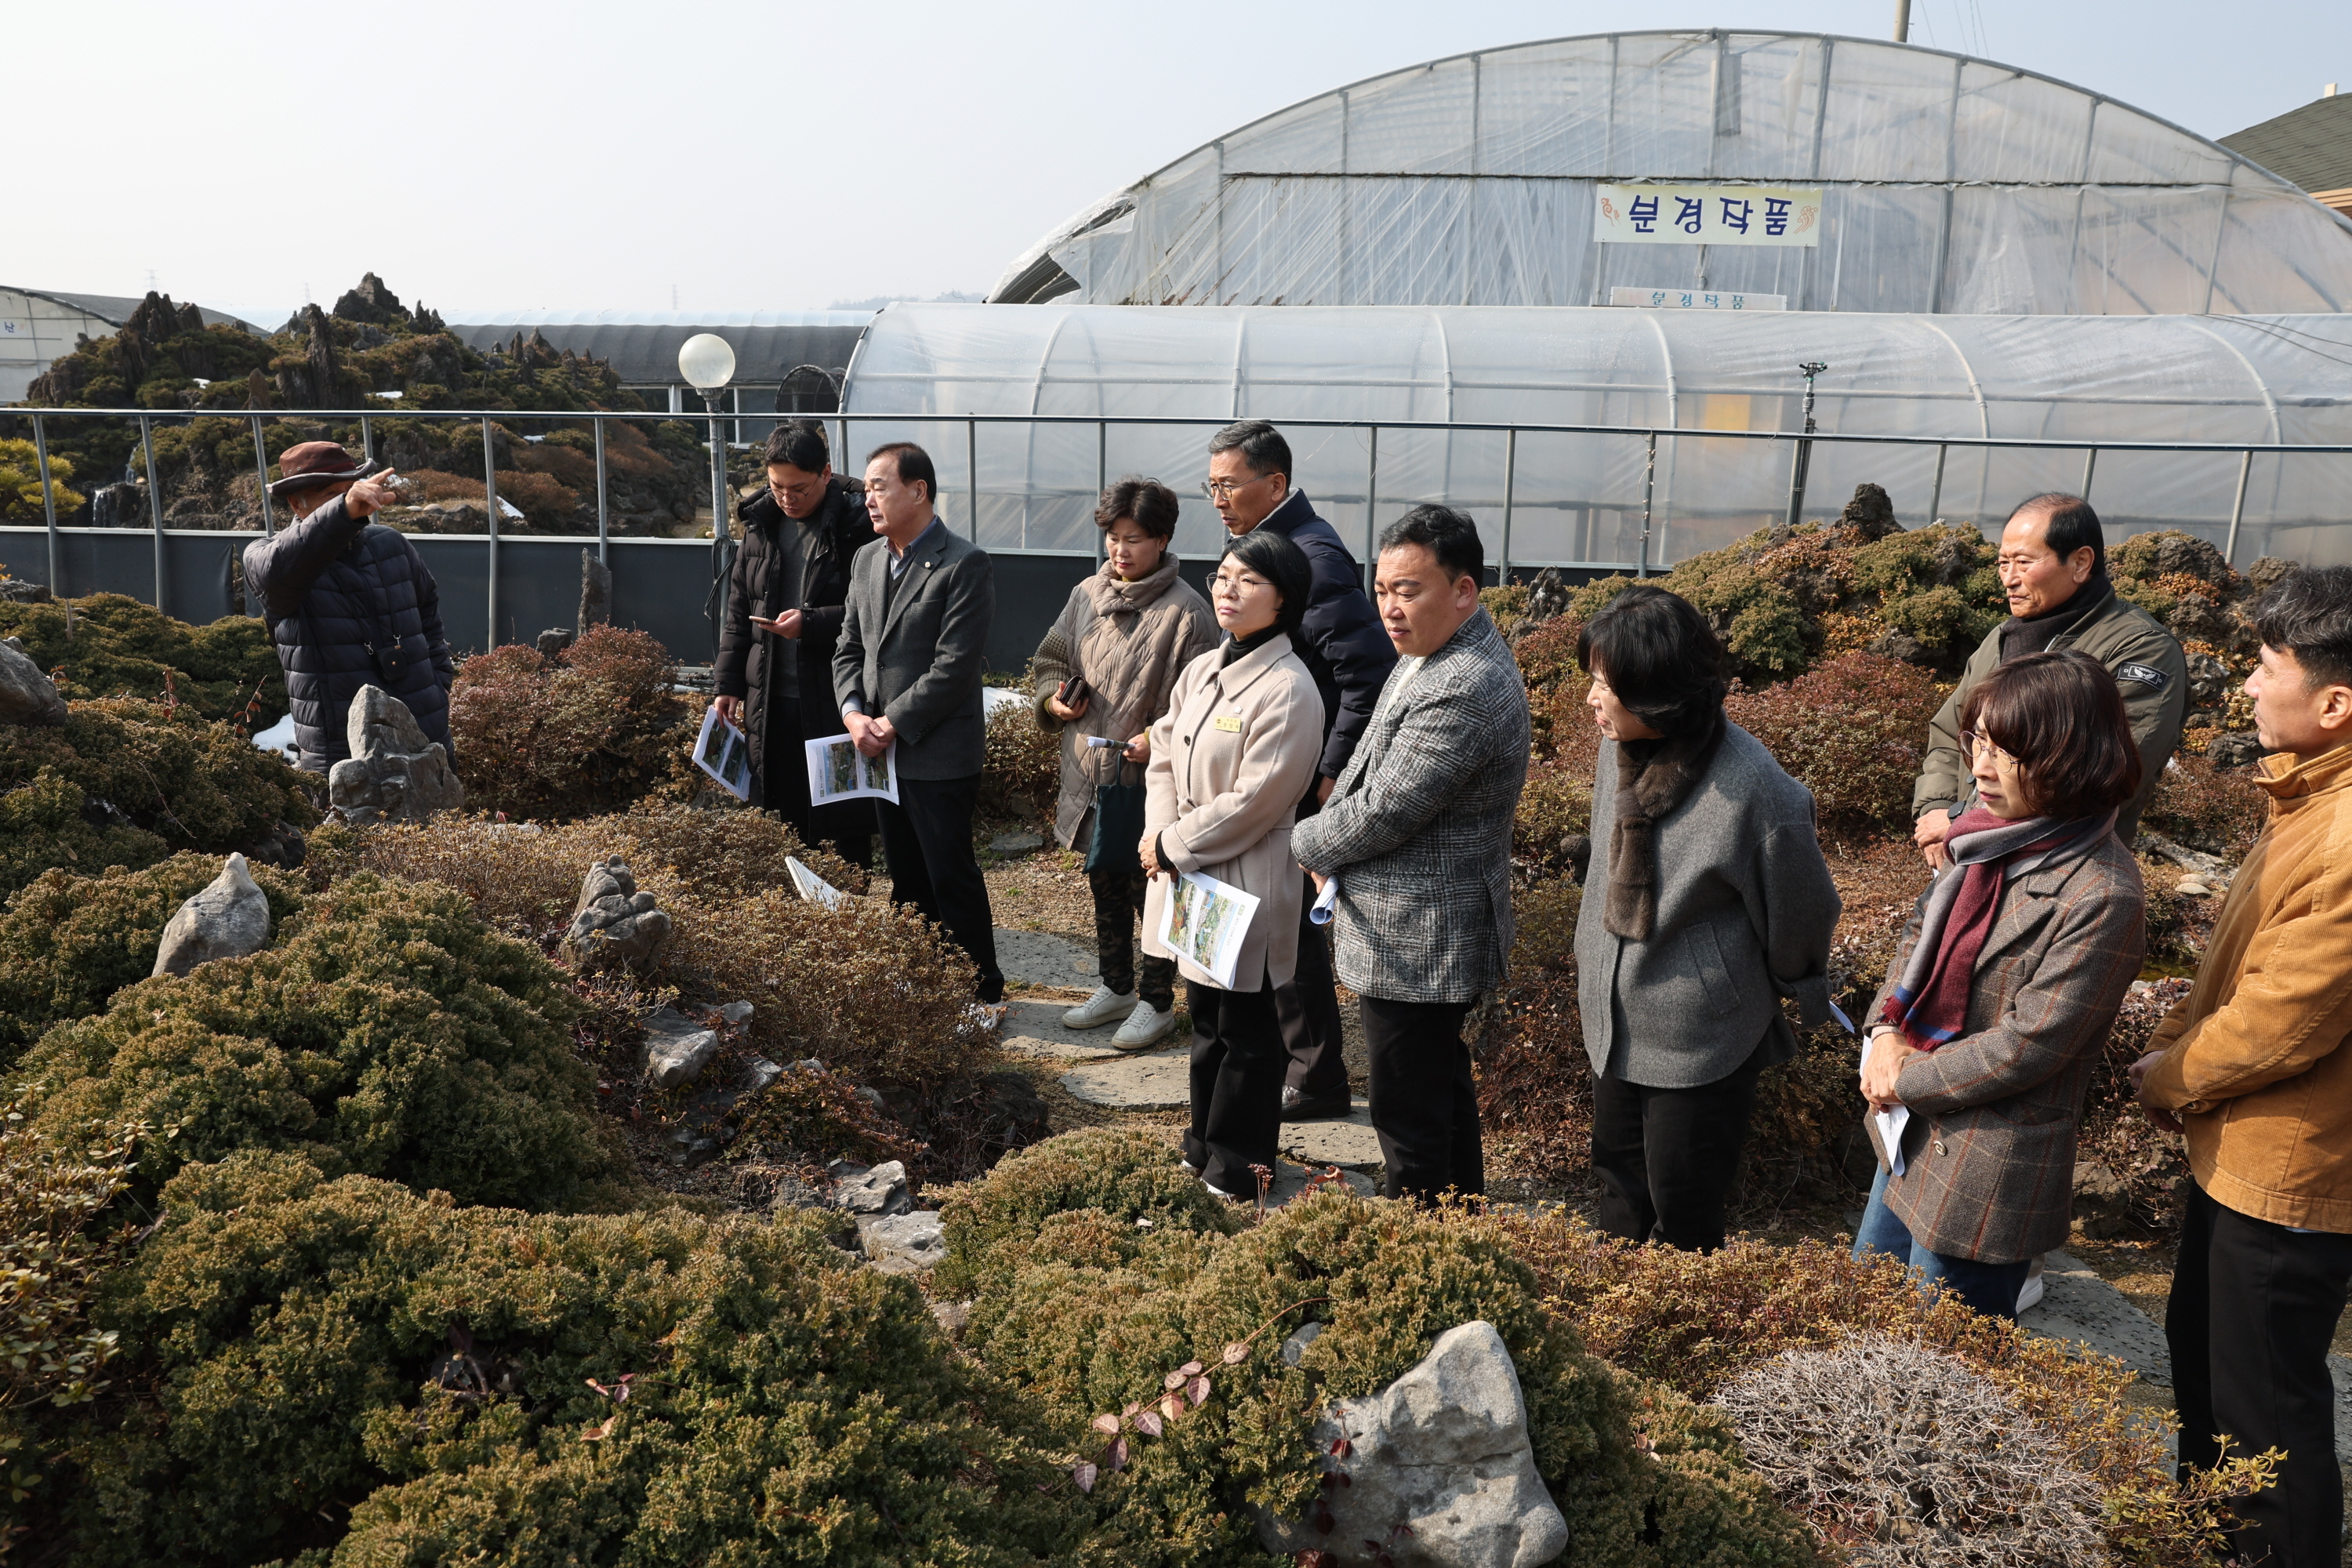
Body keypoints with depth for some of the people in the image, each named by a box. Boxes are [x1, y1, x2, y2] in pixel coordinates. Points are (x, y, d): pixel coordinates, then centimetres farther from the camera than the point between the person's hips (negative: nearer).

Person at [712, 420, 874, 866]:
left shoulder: (858, 523, -10)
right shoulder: (761, 524, 10)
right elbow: (738, 610, 16)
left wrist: (811, 624, -22)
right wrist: (728, 683, 12)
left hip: (837, 700, -6)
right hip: (769, 701, 6)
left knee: (843, 827, 3)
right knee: (777, 825, 13)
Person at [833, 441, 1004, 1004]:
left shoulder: (964, 565, -13)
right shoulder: (866, 559, 11)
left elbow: (954, 667, -18)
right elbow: (849, 648, 13)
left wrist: (893, 725, -16)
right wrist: (853, 714, -4)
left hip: (938, 755, -7)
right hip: (879, 748, 7)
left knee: (952, 877, 1)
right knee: (906, 878, 16)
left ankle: (981, 992, 14)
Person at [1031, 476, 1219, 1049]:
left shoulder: (1186, 611, -13)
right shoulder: (1085, 596, 6)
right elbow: (1049, 661, 17)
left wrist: (1161, 738, -24)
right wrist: (1053, 698, -2)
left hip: (1150, 781, -6)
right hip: (1089, 775, 7)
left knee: (1151, 892, 6)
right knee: (1104, 885, 20)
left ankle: (1158, 1002, 23)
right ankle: (1116, 988, 38)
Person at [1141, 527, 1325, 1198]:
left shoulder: (1287, 691, -19)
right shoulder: (1201, 671, 7)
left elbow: (1252, 802, -21)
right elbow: (1163, 757, 11)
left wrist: (1170, 843, -12)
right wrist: (1157, 837, -5)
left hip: (1246, 885, -8)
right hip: (1188, 877, 8)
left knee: (1245, 1031, 7)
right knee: (1205, 1017, 21)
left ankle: (1235, 1173, 22)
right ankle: (1203, 1148, 37)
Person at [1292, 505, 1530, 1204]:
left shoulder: (1462, 691, -27)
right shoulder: (1437, 655, 8)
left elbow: (1382, 813, -24)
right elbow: (1374, 775, 18)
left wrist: (1307, 843, -6)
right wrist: (1330, 847, 5)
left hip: (1415, 944, -11)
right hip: (1429, 933, 11)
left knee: (1410, 1116, 1)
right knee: (1444, 1081, 24)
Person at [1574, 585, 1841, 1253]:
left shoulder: (1750, 787, -26)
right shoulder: (1619, 749, -5)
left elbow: (1800, 908, -10)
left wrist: (1796, 995, 6)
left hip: (1701, 1043, -6)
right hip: (1615, 1026, 7)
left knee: (1683, 1220, 7)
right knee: (1620, 1193, 21)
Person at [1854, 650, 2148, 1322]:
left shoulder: (2102, 898, -25)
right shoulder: (1991, 830, -1)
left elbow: (2028, 1046, -23)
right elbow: (1921, 928, 10)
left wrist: (1906, 1081, -13)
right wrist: (1888, 1030, -6)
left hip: (1991, 1161, -8)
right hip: (1915, 1128, 8)